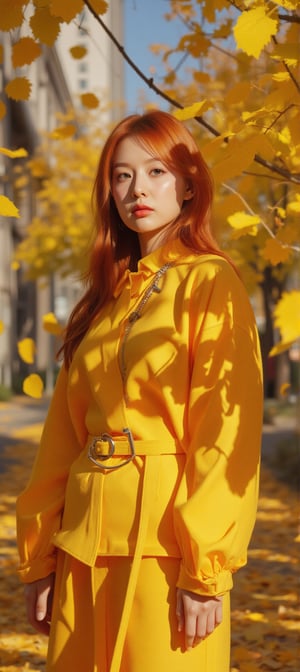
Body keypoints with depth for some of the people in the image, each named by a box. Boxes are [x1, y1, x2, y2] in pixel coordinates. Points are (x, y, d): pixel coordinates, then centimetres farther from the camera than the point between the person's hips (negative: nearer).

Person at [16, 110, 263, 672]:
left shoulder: (210, 284, -4)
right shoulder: (104, 297, 14)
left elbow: (230, 433, -11)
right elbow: (64, 434, 13)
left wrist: (206, 570, -15)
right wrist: (39, 557, 9)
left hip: (167, 539, -6)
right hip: (86, 539, 6)